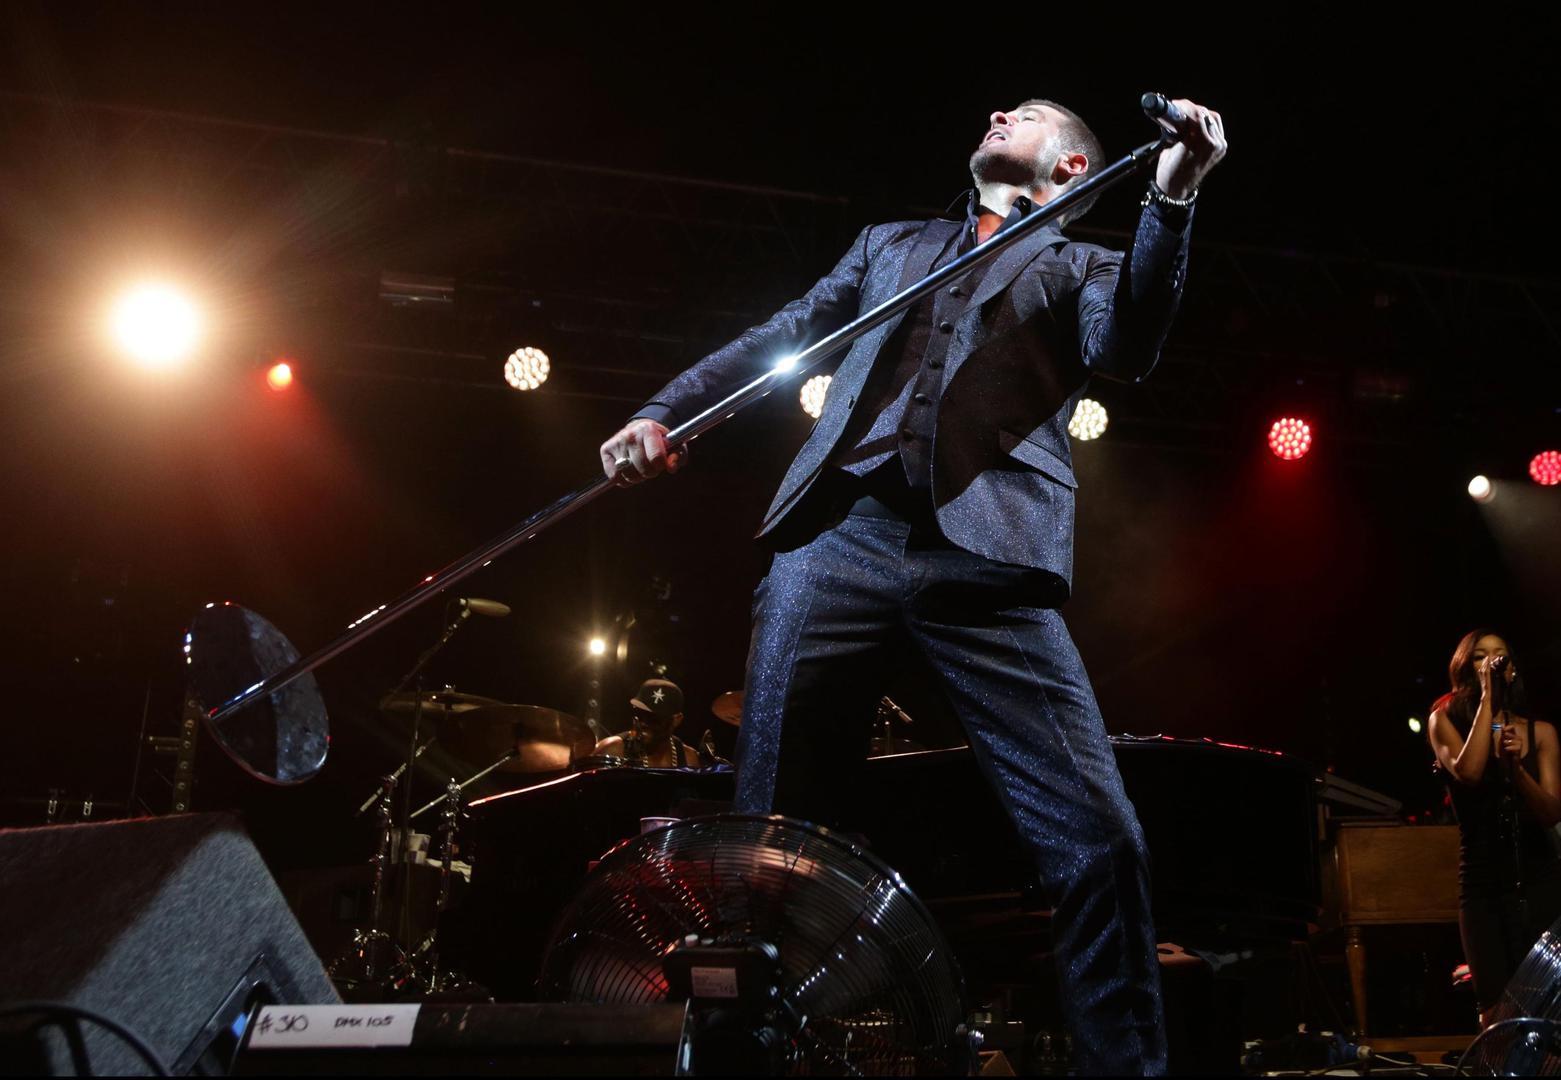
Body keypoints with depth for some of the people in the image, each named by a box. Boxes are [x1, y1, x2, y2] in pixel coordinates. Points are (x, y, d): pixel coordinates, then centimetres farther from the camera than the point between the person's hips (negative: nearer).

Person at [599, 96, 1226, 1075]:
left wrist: (1171, 199, -14)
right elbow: (777, 340, 23)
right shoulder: (890, 245, 30)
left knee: (1099, 837, -12)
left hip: (988, 558, -2)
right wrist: (663, 414, 8)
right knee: (768, 832, 1)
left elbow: (1124, 351, -1)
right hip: (837, 536, 3)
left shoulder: (1082, 266, 20)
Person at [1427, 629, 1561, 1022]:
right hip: (1483, 885, -1)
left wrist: (1516, 766, -21)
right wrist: (1486, 696, -13)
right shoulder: (1446, 721, 5)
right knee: (1496, 1014, -6)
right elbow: (1468, 772, -16)